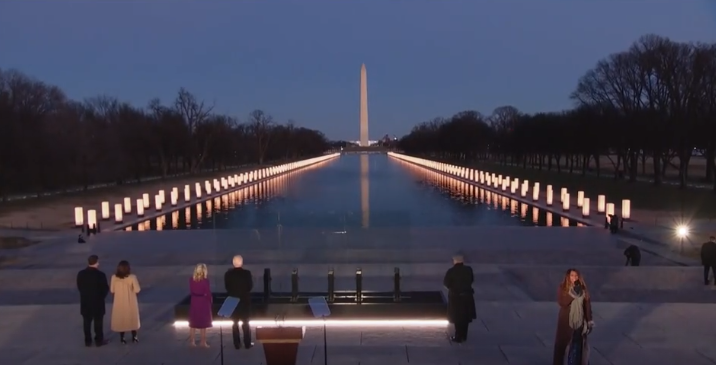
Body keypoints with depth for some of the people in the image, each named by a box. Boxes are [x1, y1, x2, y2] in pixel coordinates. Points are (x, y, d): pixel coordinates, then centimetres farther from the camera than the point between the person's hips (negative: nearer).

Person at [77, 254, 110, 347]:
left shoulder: (80, 274, -6)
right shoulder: (100, 275, -18)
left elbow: (79, 287, 3)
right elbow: (105, 289, -12)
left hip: (85, 302, 4)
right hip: (98, 302, -3)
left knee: (87, 322, 13)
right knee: (98, 322, 9)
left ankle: (88, 341, 19)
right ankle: (99, 340, 15)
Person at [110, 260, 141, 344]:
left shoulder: (114, 277, -10)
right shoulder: (132, 277, -17)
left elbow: (112, 290, -2)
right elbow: (137, 290, -14)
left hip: (119, 303, 1)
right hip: (130, 302, -1)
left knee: (120, 319, 15)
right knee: (132, 318, 15)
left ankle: (122, 338, 21)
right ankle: (134, 337, 23)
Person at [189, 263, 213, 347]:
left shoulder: (191, 279, -4)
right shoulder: (205, 280, -18)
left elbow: (191, 291, 5)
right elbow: (208, 293, -12)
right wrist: (211, 300, 3)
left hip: (194, 302, 4)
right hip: (203, 302, -4)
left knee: (193, 323, 14)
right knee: (203, 324, 6)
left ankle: (192, 342, 19)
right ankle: (203, 342, 12)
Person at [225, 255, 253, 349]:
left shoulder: (228, 274, -10)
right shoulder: (247, 273, -14)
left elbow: (227, 287, -3)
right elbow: (250, 286, -8)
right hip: (245, 300, -1)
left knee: (235, 323, 11)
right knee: (245, 323, 10)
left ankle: (237, 344, 11)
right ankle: (247, 343, 11)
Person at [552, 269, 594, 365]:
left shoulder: (583, 289, 0)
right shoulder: (562, 288, -8)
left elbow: (587, 305, 5)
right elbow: (561, 302, -21)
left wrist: (589, 321, 4)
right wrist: (573, 293, -27)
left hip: (579, 322, 2)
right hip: (566, 322, -2)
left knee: (578, 346, 7)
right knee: (562, 344, 6)